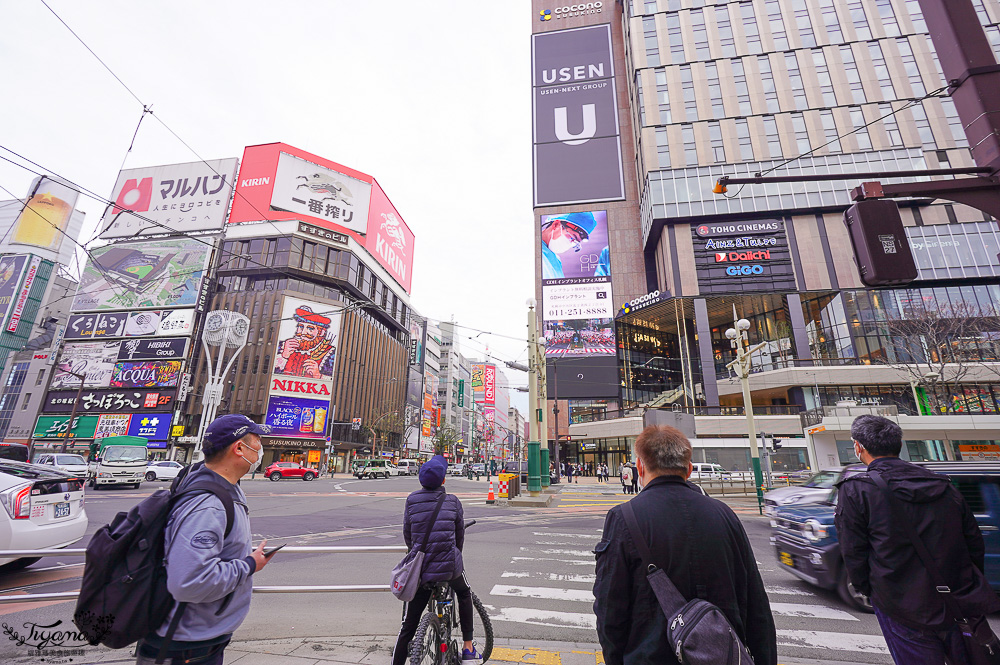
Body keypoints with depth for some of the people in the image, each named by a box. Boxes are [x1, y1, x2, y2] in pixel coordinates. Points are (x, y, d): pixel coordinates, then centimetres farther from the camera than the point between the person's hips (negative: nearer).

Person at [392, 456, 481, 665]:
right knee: (465, 594, 30)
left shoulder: (412, 501, -2)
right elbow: (460, 535, 6)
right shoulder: (452, 501, -4)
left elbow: (407, 536, 7)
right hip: (450, 566, 0)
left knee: (408, 626, 15)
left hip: (421, 569, 1)